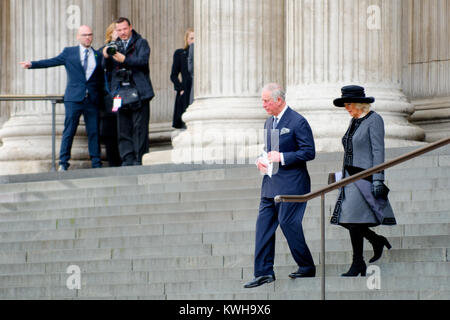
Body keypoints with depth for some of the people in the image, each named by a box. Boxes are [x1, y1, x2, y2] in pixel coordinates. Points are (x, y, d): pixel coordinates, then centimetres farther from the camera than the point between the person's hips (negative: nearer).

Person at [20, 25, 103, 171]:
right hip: (74, 99, -1)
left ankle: (96, 164, 7)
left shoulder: (98, 56, 13)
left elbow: (101, 79, 14)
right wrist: (32, 64, -8)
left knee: (94, 132, 1)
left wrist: (100, 98, 6)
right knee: (69, 131, -3)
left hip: (92, 100, 1)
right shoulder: (69, 52, 9)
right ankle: (63, 163, 0)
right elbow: (51, 62, 4)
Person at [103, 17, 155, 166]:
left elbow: (143, 61, -10)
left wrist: (124, 60, -22)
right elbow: (108, 68, 12)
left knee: (140, 126, -6)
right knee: (123, 127, 1)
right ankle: (127, 158, 2)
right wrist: (106, 57, -8)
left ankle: (140, 158, -4)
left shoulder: (141, 43, 6)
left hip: (139, 91, -4)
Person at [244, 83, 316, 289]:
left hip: (291, 184, -8)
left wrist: (282, 157, -19)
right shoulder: (269, 123, 16)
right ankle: (264, 273, 4)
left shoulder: (298, 122, -11)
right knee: (264, 225, 2)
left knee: (289, 224, -5)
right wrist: (262, 160, 5)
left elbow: (309, 152, -13)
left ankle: (307, 267, 11)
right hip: (271, 184, 8)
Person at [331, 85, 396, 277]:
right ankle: (377, 241, 22)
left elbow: (378, 151, -13)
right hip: (351, 176, 8)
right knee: (345, 218, 2)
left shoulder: (374, 120, -8)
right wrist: (345, 178, 21)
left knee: (353, 220, -12)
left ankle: (358, 263, -5)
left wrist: (377, 180, -19)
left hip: (365, 176, -8)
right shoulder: (354, 121, 16)